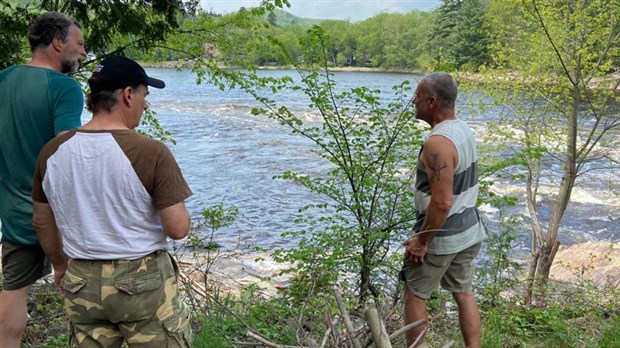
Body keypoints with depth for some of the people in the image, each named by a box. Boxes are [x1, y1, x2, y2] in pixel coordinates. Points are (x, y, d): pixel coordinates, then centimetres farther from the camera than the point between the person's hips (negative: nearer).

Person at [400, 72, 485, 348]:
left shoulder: (437, 143, -26)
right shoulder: (464, 130, 4)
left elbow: (442, 203, -28)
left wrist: (421, 241, -19)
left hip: (442, 235, -9)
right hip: (469, 229, 9)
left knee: (414, 293, 9)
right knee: (464, 292, 18)